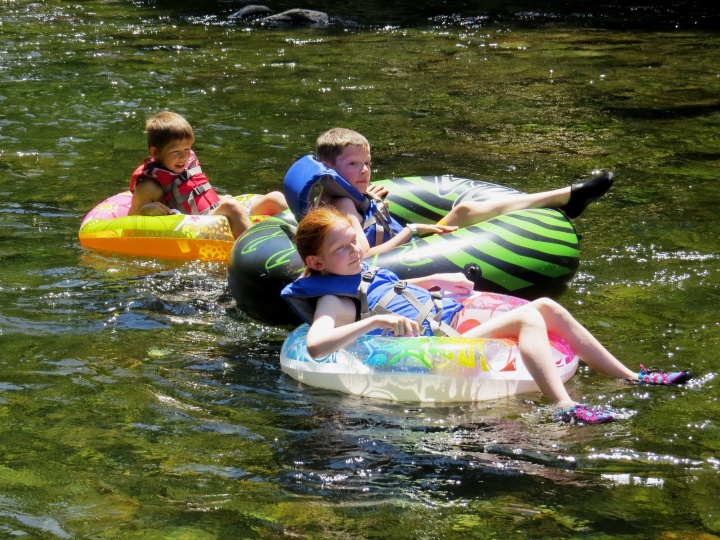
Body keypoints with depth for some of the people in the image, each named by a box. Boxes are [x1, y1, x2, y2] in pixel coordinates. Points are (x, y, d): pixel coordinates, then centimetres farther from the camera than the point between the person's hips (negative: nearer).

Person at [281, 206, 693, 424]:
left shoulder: (362, 273, 18)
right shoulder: (334, 300, -10)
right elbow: (315, 345, -31)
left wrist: (435, 280, 27)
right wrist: (376, 321, -37)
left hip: (455, 315, 10)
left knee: (548, 307, 1)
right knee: (528, 317, -29)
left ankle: (631, 377, 5)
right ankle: (566, 408, -48)